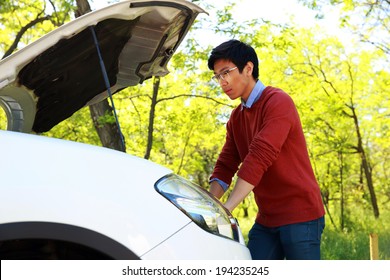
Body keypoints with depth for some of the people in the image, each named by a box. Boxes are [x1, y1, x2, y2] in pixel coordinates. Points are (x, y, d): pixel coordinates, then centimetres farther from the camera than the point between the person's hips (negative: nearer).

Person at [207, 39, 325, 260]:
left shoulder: (278, 101, -13)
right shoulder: (236, 118, 13)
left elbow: (260, 157, -24)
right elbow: (225, 166, 10)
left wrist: (226, 208, -28)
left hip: (299, 215, -7)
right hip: (266, 219, 7)